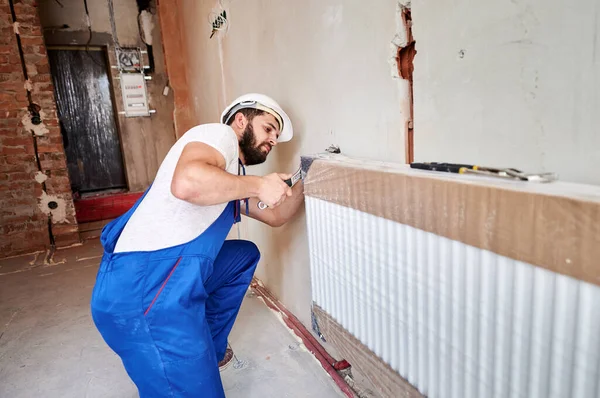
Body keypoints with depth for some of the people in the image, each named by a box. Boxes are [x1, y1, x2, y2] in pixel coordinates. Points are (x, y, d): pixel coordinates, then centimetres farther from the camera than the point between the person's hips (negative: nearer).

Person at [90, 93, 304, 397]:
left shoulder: (233, 178, 22)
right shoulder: (220, 134, -6)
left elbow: (276, 216, 26)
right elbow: (188, 182, -27)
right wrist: (258, 185, -15)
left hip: (178, 279, 10)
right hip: (142, 290, -10)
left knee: (245, 255, 22)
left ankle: (208, 350, 25)